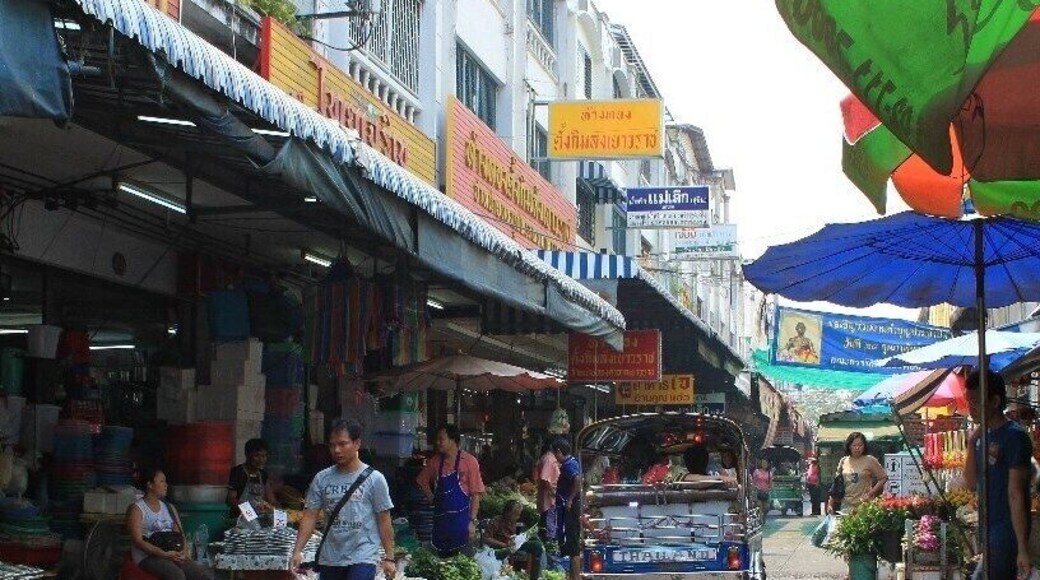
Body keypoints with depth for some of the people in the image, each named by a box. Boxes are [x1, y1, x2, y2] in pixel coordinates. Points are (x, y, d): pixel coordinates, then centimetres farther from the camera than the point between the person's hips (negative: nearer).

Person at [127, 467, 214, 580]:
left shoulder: (169, 508, 18)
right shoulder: (136, 509, -2)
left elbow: (180, 535, 14)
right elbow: (138, 541, -12)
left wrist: (183, 551, -10)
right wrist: (164, 554, -22)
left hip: (173, 555, 6)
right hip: (148, 556, -6)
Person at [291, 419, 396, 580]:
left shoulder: (374, 479, -5)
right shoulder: (321, 479, 4)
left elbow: (384, 521, -2)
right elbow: (310, 516, 4)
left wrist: (389, 557, -3)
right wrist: (297, 551, -7)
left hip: (362, 559, -4)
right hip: (329, 560, 4)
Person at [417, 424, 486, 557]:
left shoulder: (469, 461, -8)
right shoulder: (435, 461, 6)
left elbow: (476, 494, -8)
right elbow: (423, 482, 22)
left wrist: (472, 521, -12)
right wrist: (432, 499, 9)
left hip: (460, 519, -5)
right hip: (440, 519, 5)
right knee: (441, 559, 10)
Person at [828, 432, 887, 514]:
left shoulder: (870, 460, -1)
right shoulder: (843, 461, 10)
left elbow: (883, 478, 1)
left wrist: (871, 493, -7)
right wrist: (832, 504, 12)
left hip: (863, 505, -4)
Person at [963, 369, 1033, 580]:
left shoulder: (1014, 436, -14)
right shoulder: (984, 437, 11)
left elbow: (1016, 494, -17)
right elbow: (972, 483, 11)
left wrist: (1023, 548, -18)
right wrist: (972, 443, -1)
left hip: (1007, 532, -8)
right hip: (989, 531, 8)